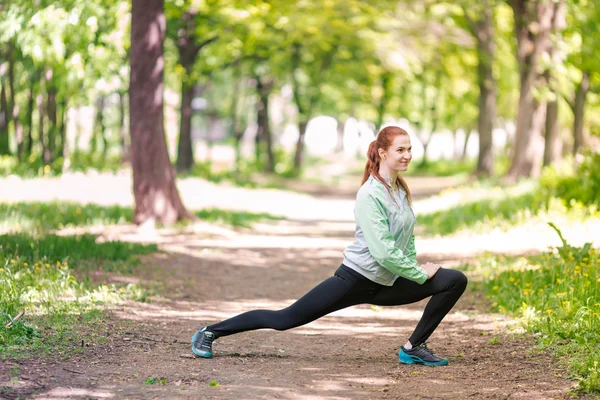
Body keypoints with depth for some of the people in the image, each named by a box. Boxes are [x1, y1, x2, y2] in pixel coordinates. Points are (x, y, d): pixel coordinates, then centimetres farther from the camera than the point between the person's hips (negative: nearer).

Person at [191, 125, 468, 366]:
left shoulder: (401, 190, 6)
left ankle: (413, 348, 3)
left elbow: (407, 237, 20)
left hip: (386, 285, 8)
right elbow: (383, 252, -25)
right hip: (356, 279, -7)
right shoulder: (370, 195, -19)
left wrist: (414, 268, 6)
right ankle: (210, 332, 10)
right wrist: (420, 274, -16)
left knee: (456, 281, -1)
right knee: (285, 319, -6)